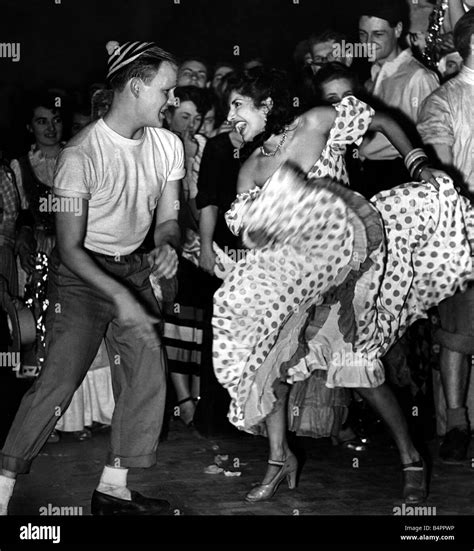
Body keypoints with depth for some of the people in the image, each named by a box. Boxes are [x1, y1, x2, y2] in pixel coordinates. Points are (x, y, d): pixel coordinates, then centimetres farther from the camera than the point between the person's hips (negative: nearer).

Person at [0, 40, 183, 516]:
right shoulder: (81, 154, -22)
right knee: (59, 379, -14)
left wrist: (166, 246, -18)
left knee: (148, 374, -2)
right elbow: (69, 247, -20)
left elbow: (167, 218, 6)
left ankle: (113, 488, 10)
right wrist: (119, 298, -28)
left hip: (133, 268, 6)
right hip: (80, 273, -6)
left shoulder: (167, 146, -5)